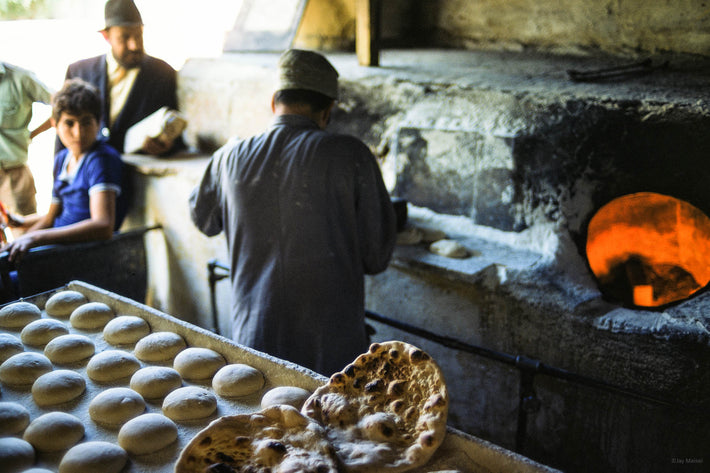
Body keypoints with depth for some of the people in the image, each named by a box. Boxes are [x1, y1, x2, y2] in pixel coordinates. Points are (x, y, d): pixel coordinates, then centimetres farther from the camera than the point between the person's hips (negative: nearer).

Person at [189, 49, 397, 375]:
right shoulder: (350, 156, -10)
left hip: (252, 341, 3)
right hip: (332, 349, -2)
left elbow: (203, 220, 22)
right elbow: (377, 257, -4)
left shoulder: (230, 158, 0)